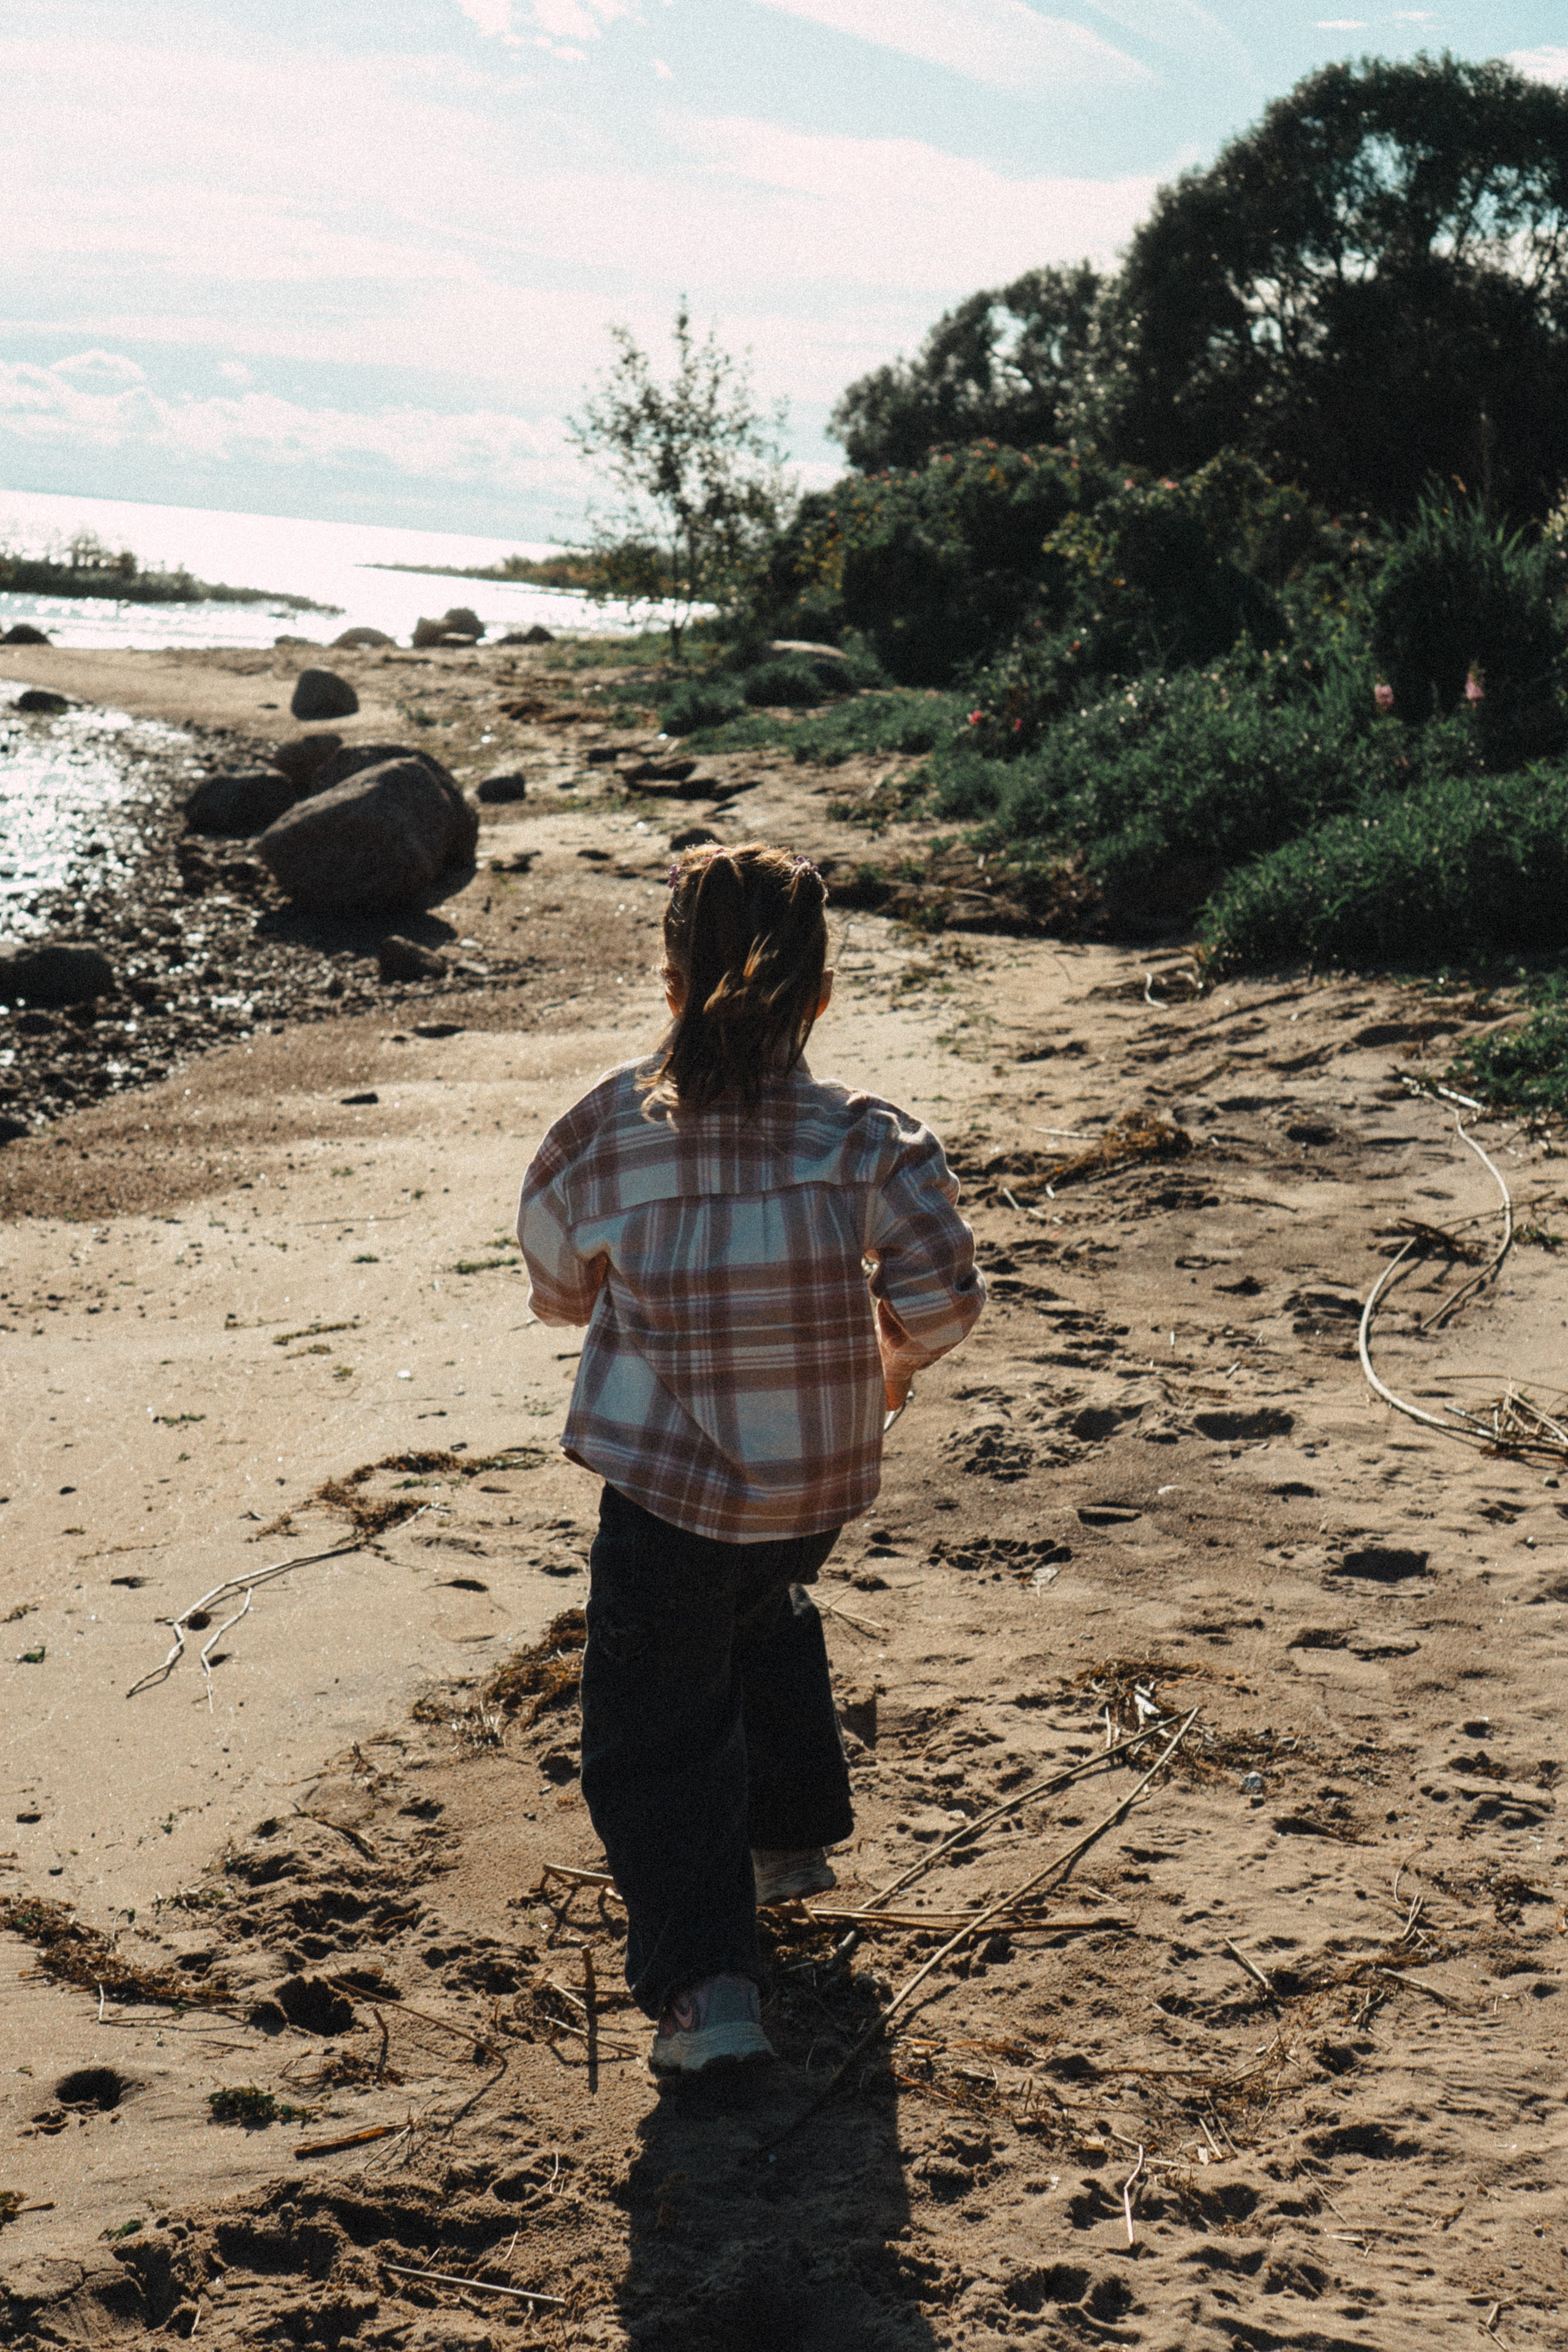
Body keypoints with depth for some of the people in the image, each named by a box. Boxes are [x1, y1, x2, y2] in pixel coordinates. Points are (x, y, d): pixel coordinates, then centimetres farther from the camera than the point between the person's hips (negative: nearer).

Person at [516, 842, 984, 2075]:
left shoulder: (611, 1129, -11)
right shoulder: (867, 1137, -12)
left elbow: (556, 1281, 3)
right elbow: (943, 1293, -14)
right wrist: (893, 1354, 8)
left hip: (666, 1485, -3)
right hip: (820, 1477, 4)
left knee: (654, 1737, 8)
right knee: (766, 1618, 35)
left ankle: (706, 1982, -3)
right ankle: (794, 1833, 51)